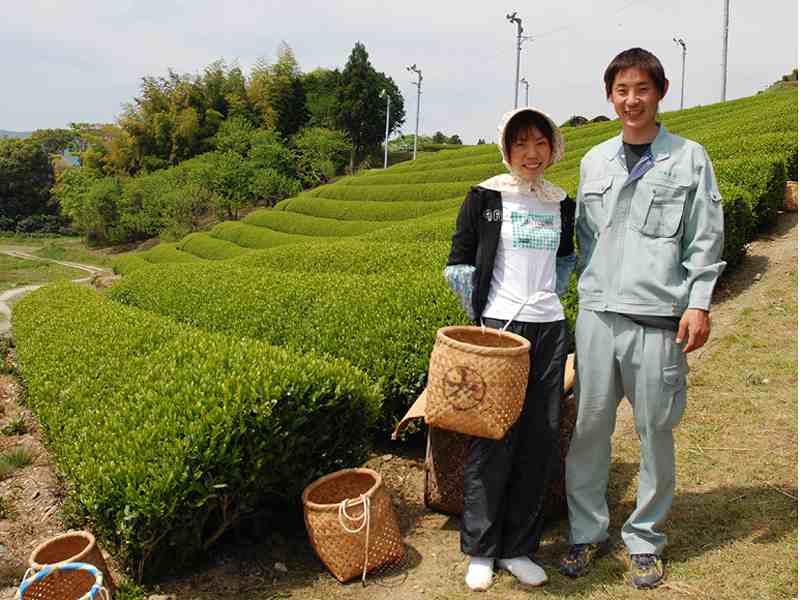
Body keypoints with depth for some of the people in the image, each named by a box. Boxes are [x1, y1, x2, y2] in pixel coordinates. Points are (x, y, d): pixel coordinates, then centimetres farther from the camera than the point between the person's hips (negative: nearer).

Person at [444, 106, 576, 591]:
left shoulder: (561, 204, 11)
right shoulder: (486, 197, -2)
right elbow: (457, 266, 0)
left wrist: (550, 294, 13)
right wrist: (482, 309, -2)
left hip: (549, 329, 5)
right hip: (498, 328, -4)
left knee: (540, 443, 6)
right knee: (493, 443, -2)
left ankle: (517, 548, 20)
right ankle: (480, 551, 14)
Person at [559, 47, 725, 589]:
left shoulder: (689, 158, 4)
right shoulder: (594, 162, 13)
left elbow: (705, 239, 2)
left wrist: (699, 303, -7)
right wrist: (592, 289, 13)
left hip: (658, 317, -2)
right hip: (598, 314, 3)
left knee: (656, 432, 5)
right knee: (589, 427, 5)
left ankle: (645, 539, 23)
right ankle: (588, 532, 21)